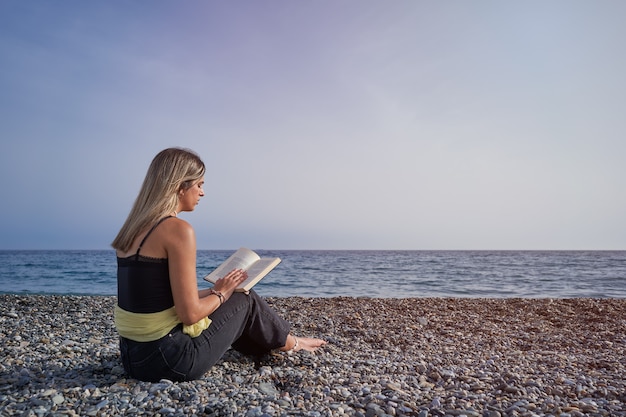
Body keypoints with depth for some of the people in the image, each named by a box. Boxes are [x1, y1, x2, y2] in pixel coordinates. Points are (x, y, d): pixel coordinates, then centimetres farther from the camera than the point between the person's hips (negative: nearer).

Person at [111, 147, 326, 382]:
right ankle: (289, 343, 38)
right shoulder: (178, 230, -20)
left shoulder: (134, 228, 7)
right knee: (245, 300, 11)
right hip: (168, 357, -8)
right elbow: (190, 314, -21)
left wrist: (214, 290, 14)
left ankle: (274, 344, 46)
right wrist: (221, 293, -2)